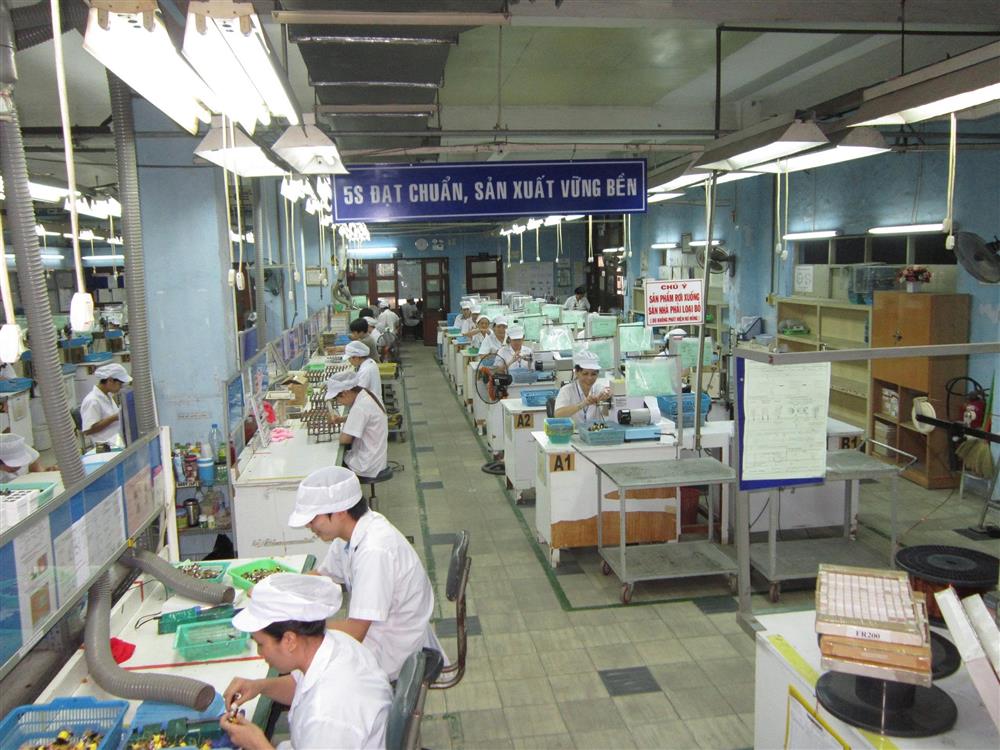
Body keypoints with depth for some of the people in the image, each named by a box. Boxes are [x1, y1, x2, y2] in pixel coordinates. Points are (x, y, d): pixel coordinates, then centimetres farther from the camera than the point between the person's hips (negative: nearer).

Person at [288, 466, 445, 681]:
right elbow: (321, 576, 12)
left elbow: (354, 633, -27)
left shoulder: (375, 551, -32)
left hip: (393, 652, -8)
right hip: (375, 632, 8)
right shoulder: (353, 532, -5)